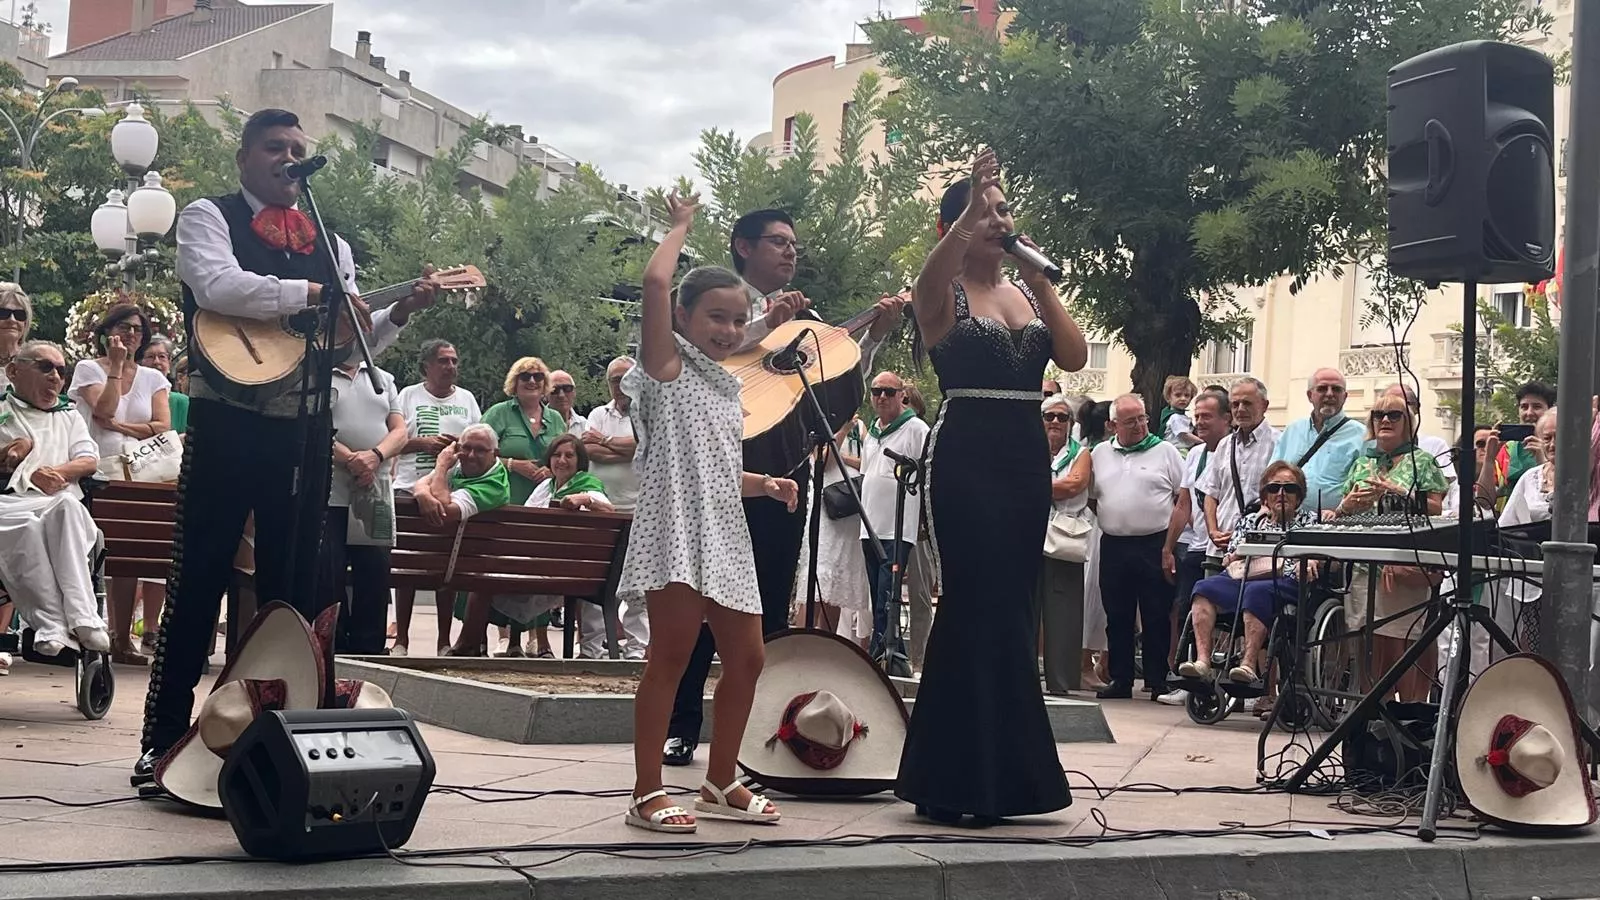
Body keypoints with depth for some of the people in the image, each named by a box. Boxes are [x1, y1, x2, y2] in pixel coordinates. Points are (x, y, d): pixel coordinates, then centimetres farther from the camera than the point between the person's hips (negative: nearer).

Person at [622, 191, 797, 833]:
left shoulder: (727, 387, 23)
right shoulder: (667, 365, 0)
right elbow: (656, 280, -16)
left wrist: (765, 485, 13)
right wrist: (682, 225, 0)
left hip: (725, 533, 8)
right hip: (677, 527, -8)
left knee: (746, 657, 8)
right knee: (671, 653, -9)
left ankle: (721, 783, 20)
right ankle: (646, 793, -5)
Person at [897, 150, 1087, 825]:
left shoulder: (1028, 295, 17)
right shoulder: (944, 295, 0)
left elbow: (1075, 357, 2)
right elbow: (929, 279, -27)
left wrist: (1041, 282, -4)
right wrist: (969, 212, -41)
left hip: (1027, 458, 6)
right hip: (966, 455, -6)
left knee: (1010, 606, 7)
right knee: (976, 603, -11)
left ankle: (996, 774, 16)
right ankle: (958, 779, -6)